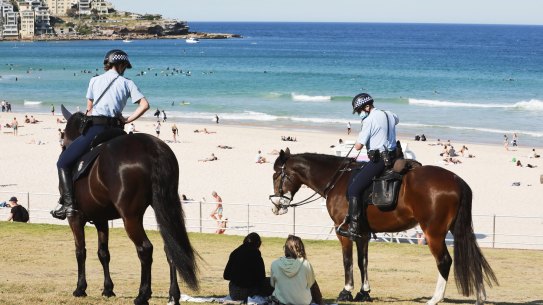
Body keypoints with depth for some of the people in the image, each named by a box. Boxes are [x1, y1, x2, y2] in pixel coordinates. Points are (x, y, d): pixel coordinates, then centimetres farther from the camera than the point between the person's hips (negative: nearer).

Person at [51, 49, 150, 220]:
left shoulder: (94, 81, 11)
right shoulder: (127, 83, 11)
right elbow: (144, 104, 0)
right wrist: (128, 120, 7)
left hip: (95, 128, -3)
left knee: (63, 162, 1)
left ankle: (67, 204, -16)